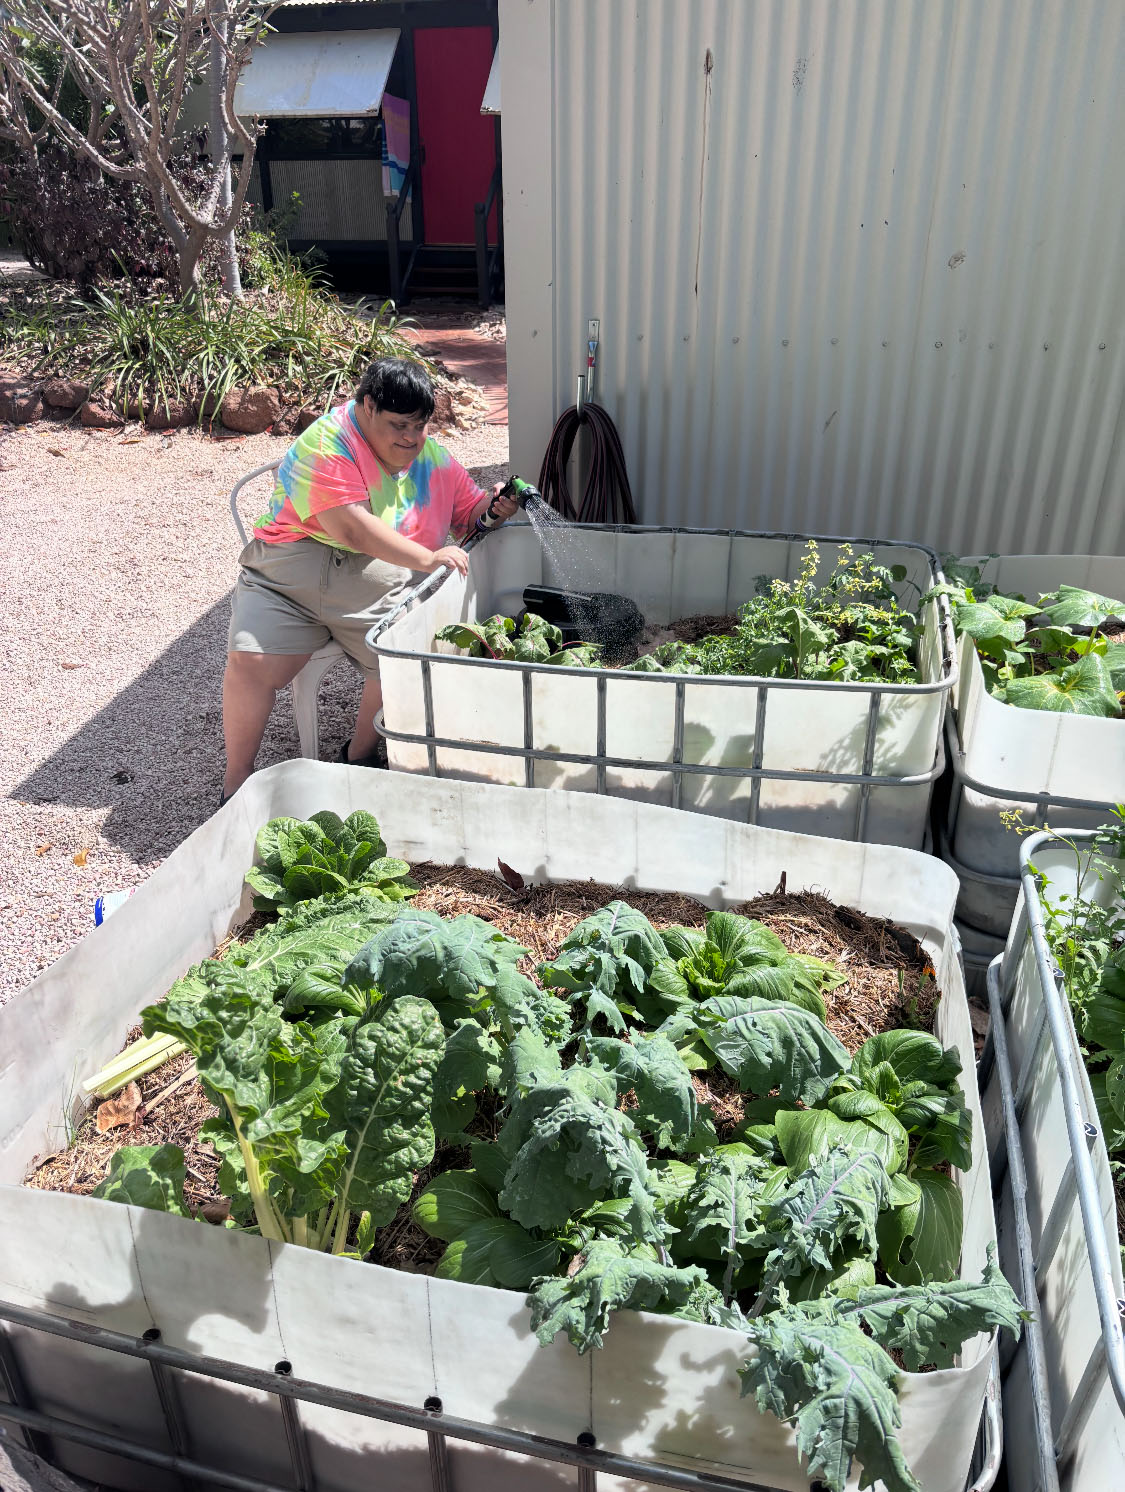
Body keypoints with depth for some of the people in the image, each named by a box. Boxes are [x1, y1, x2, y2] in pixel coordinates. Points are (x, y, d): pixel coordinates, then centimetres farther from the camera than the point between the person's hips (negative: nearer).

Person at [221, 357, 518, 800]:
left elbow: (468, 512, 21)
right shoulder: (326, 444, -10)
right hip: (294, 566, -3)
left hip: (384, 582, 4)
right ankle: (236, 781, 0)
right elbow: (352, 528, -22)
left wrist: (493, 509, -4)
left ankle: (360, 755, 4)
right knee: (250, 661, -22)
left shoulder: (433, 459, 10)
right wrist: (428, 558, -25)